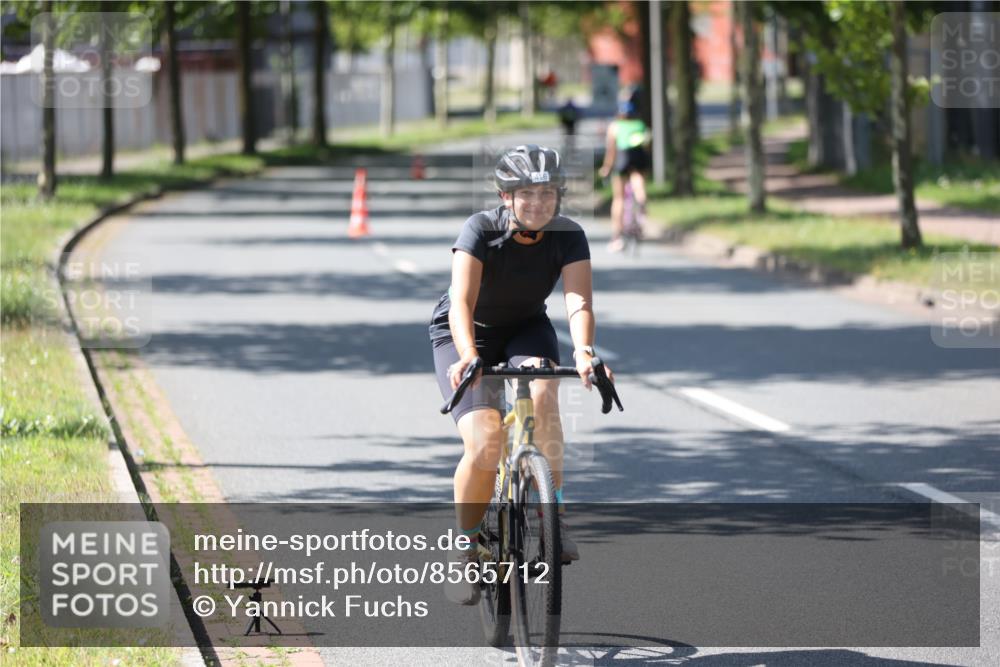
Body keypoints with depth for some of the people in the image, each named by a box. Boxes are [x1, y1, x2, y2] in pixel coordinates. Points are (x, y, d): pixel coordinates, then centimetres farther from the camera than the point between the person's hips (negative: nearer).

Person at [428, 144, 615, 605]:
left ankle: (553, 516, -19)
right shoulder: (481, 230, -27)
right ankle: (464, 550, 0)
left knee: (542, 395, -31)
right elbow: (462, 303, -38)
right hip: (463, 335, -2)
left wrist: (583, 352, -53)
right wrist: (469, 358, -56)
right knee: (485, 443, -21)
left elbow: (578, 301, -33)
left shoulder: (569, 237, -19)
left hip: (525, 330, 2)